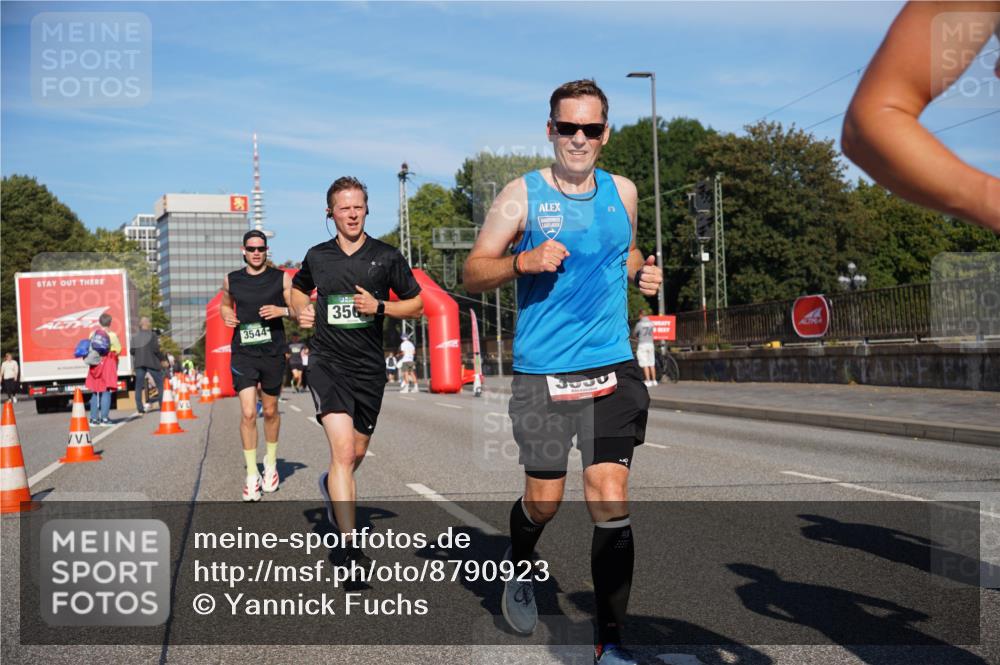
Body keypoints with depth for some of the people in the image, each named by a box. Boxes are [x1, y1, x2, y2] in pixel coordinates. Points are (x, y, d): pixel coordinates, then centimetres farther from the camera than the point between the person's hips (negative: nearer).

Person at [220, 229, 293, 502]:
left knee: (270, 411, 13)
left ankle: (271, 462, 35)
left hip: (273, 353, 0)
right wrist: (226, 316, 1)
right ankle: (252, 476, 0)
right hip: (243, 353, 0)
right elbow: (225, 305, 23)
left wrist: (282, 310, -16)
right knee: (247, 414, -10)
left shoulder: (281, 278, 1)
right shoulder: (231, 280, 6)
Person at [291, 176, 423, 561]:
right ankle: (350, 546, -18)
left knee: (355, 454, 16)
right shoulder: (317, 257, 6)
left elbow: (417, 305, 6)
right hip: (327, 362, -1)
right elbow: (298, 289, 26)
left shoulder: (387, 257, 1)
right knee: (343, 450, -19)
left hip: (369, 367, 2)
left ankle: (331, 486, 52)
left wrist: (379, 307, -10)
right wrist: (300, 310, 5)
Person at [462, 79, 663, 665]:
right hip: (543, 373, -2)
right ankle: (521, 571, 43)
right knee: (544, 500, 8)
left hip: (613, 369, 2)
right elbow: (474, 274, -2)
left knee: (612, 503, -5)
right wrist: (525, 261, -20)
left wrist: (643, 271, 5)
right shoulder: (523, 195, -2)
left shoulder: (622, 192, 9)